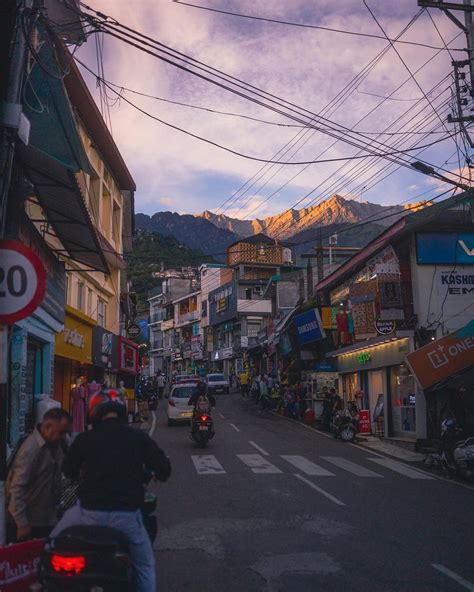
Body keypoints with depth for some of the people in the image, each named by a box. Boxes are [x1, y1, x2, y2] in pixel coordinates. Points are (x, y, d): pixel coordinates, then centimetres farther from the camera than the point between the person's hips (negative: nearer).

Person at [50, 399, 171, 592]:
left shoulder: (85, 438, 4)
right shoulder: (139, 437, 2)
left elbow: (68, 470, 16)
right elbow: (164, 468, 0)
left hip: (89, 512, 1)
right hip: (126, 515, 0)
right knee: (145, 566, 19)